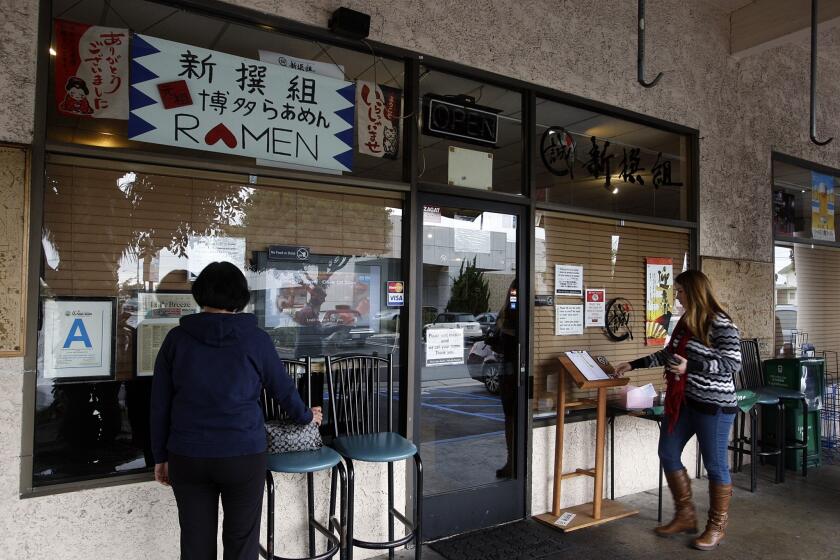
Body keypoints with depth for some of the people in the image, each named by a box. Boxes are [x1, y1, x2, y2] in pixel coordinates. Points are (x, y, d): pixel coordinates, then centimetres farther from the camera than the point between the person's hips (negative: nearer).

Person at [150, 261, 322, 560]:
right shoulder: (255, 339, -5)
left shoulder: (177, 338, -1)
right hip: (243, 456, -2)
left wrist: (160, 457, 13)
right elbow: (283, 388, 6)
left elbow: (159, 405, 3)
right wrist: (305, 416, 25)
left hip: (188, 456, 2)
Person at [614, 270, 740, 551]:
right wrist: (633, 364, 19)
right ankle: (685, 516, 26)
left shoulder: (720, 323, -14)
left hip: (713, 404, -8)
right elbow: (668, 354, 20)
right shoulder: (685, 321, 11)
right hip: (683, 401, 9)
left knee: (715, 464, 4)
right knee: (668, 454, 11)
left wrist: (690, 366, -26)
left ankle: (717, 526, 22)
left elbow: (733, 363, -18)